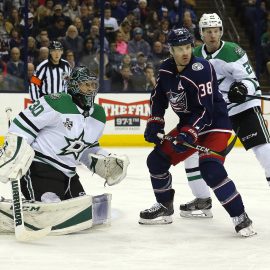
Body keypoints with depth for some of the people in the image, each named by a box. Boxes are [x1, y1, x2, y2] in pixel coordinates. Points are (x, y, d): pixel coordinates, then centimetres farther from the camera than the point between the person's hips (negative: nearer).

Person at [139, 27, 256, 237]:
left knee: (211, 168, -28)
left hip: (215, 124, -8)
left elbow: (205, 109, -28)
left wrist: (189, 134, -35)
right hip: (188, 125, 8)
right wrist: (154, 124, 3)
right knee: (157, 160, 5)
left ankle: (240, 217, -21)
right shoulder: (166, 70, -1)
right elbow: (158, 98, 14)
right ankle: (165, 208, 25)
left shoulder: (201, 69, -24)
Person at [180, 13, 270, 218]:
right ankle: (203, 201, 16)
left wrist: (243, 89, -36)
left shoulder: (232, 51, -15)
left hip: (243, 107, -6)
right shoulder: (196, 56, 3)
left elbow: (251, 80, -16)